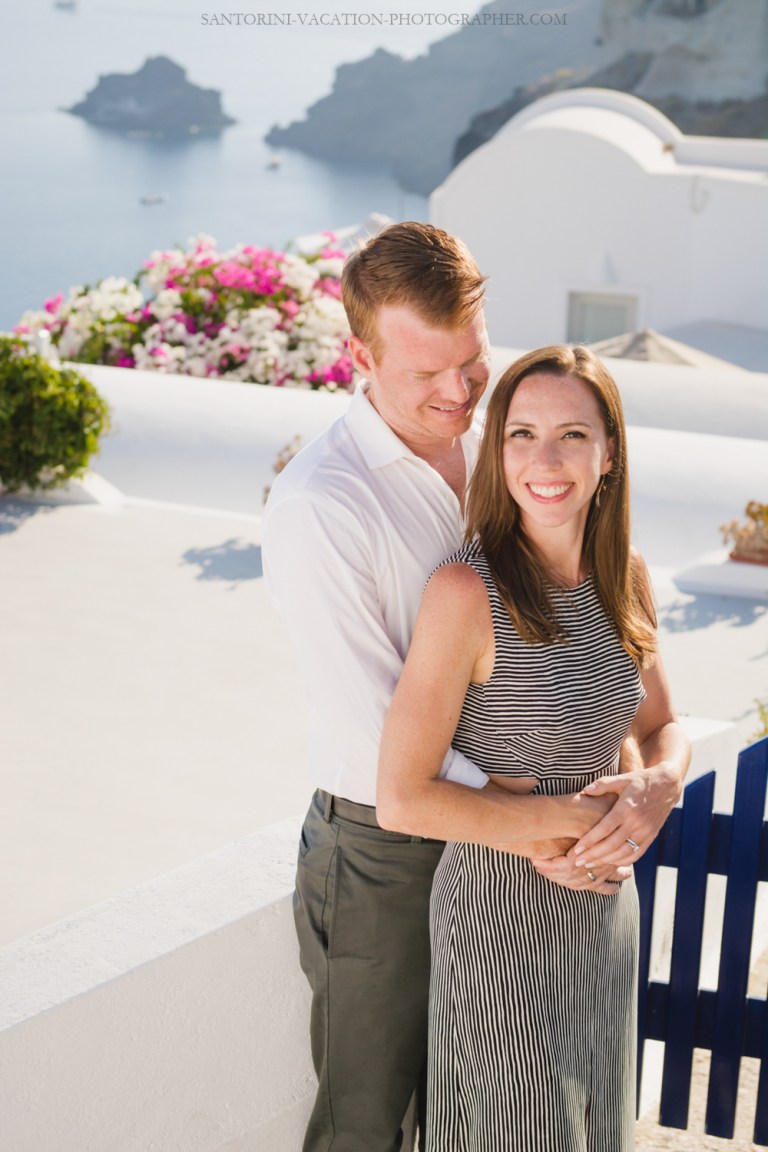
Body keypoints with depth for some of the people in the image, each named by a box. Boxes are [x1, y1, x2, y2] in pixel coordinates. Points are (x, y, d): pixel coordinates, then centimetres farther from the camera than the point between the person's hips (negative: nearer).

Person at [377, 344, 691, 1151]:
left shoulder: (624, 578, -4)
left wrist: (656, 784, -14)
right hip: (500, 906, -6)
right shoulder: (468, 591, -23)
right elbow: (401, 798, -22)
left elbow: (661, 730, 8)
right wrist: (563, 820, -20)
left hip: (604, 902, 6)